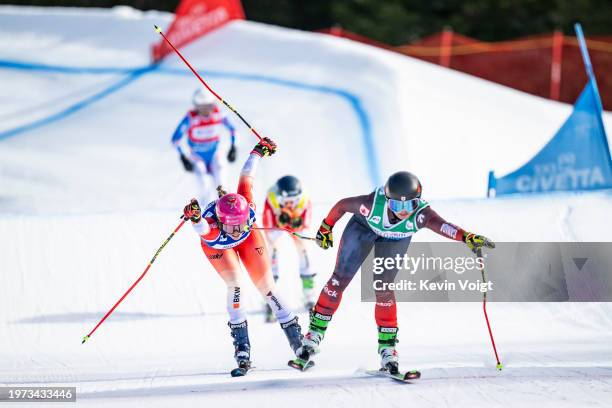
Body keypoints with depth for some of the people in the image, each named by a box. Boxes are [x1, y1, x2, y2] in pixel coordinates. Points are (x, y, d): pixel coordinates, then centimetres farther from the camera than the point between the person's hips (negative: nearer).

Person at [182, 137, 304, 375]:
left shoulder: (247, 209, -40)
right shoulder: (210, 227, -47)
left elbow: (246, 178, -24)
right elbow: (202, 229, -73)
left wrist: (258, 152, -10)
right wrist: (194, 218, -95)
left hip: (249, 240, 2)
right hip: (216, 247, -2)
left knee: (267, 287, -2)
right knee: (234, 286, -22)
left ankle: (298, 342, 6)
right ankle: (242, 349, -14)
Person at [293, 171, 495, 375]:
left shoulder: (420, 214, -41)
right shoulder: (373, 204, -40)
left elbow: (441, 225, -60)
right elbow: (342, 205, -22)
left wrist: (468, 237, -79)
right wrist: (326, 228, -5)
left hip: (396, 240, 0)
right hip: (363, 226, 0)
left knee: (383, 290, -5)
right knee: (340, 279, 0)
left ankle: (387, 348, 7)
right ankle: (314, 335, 14)